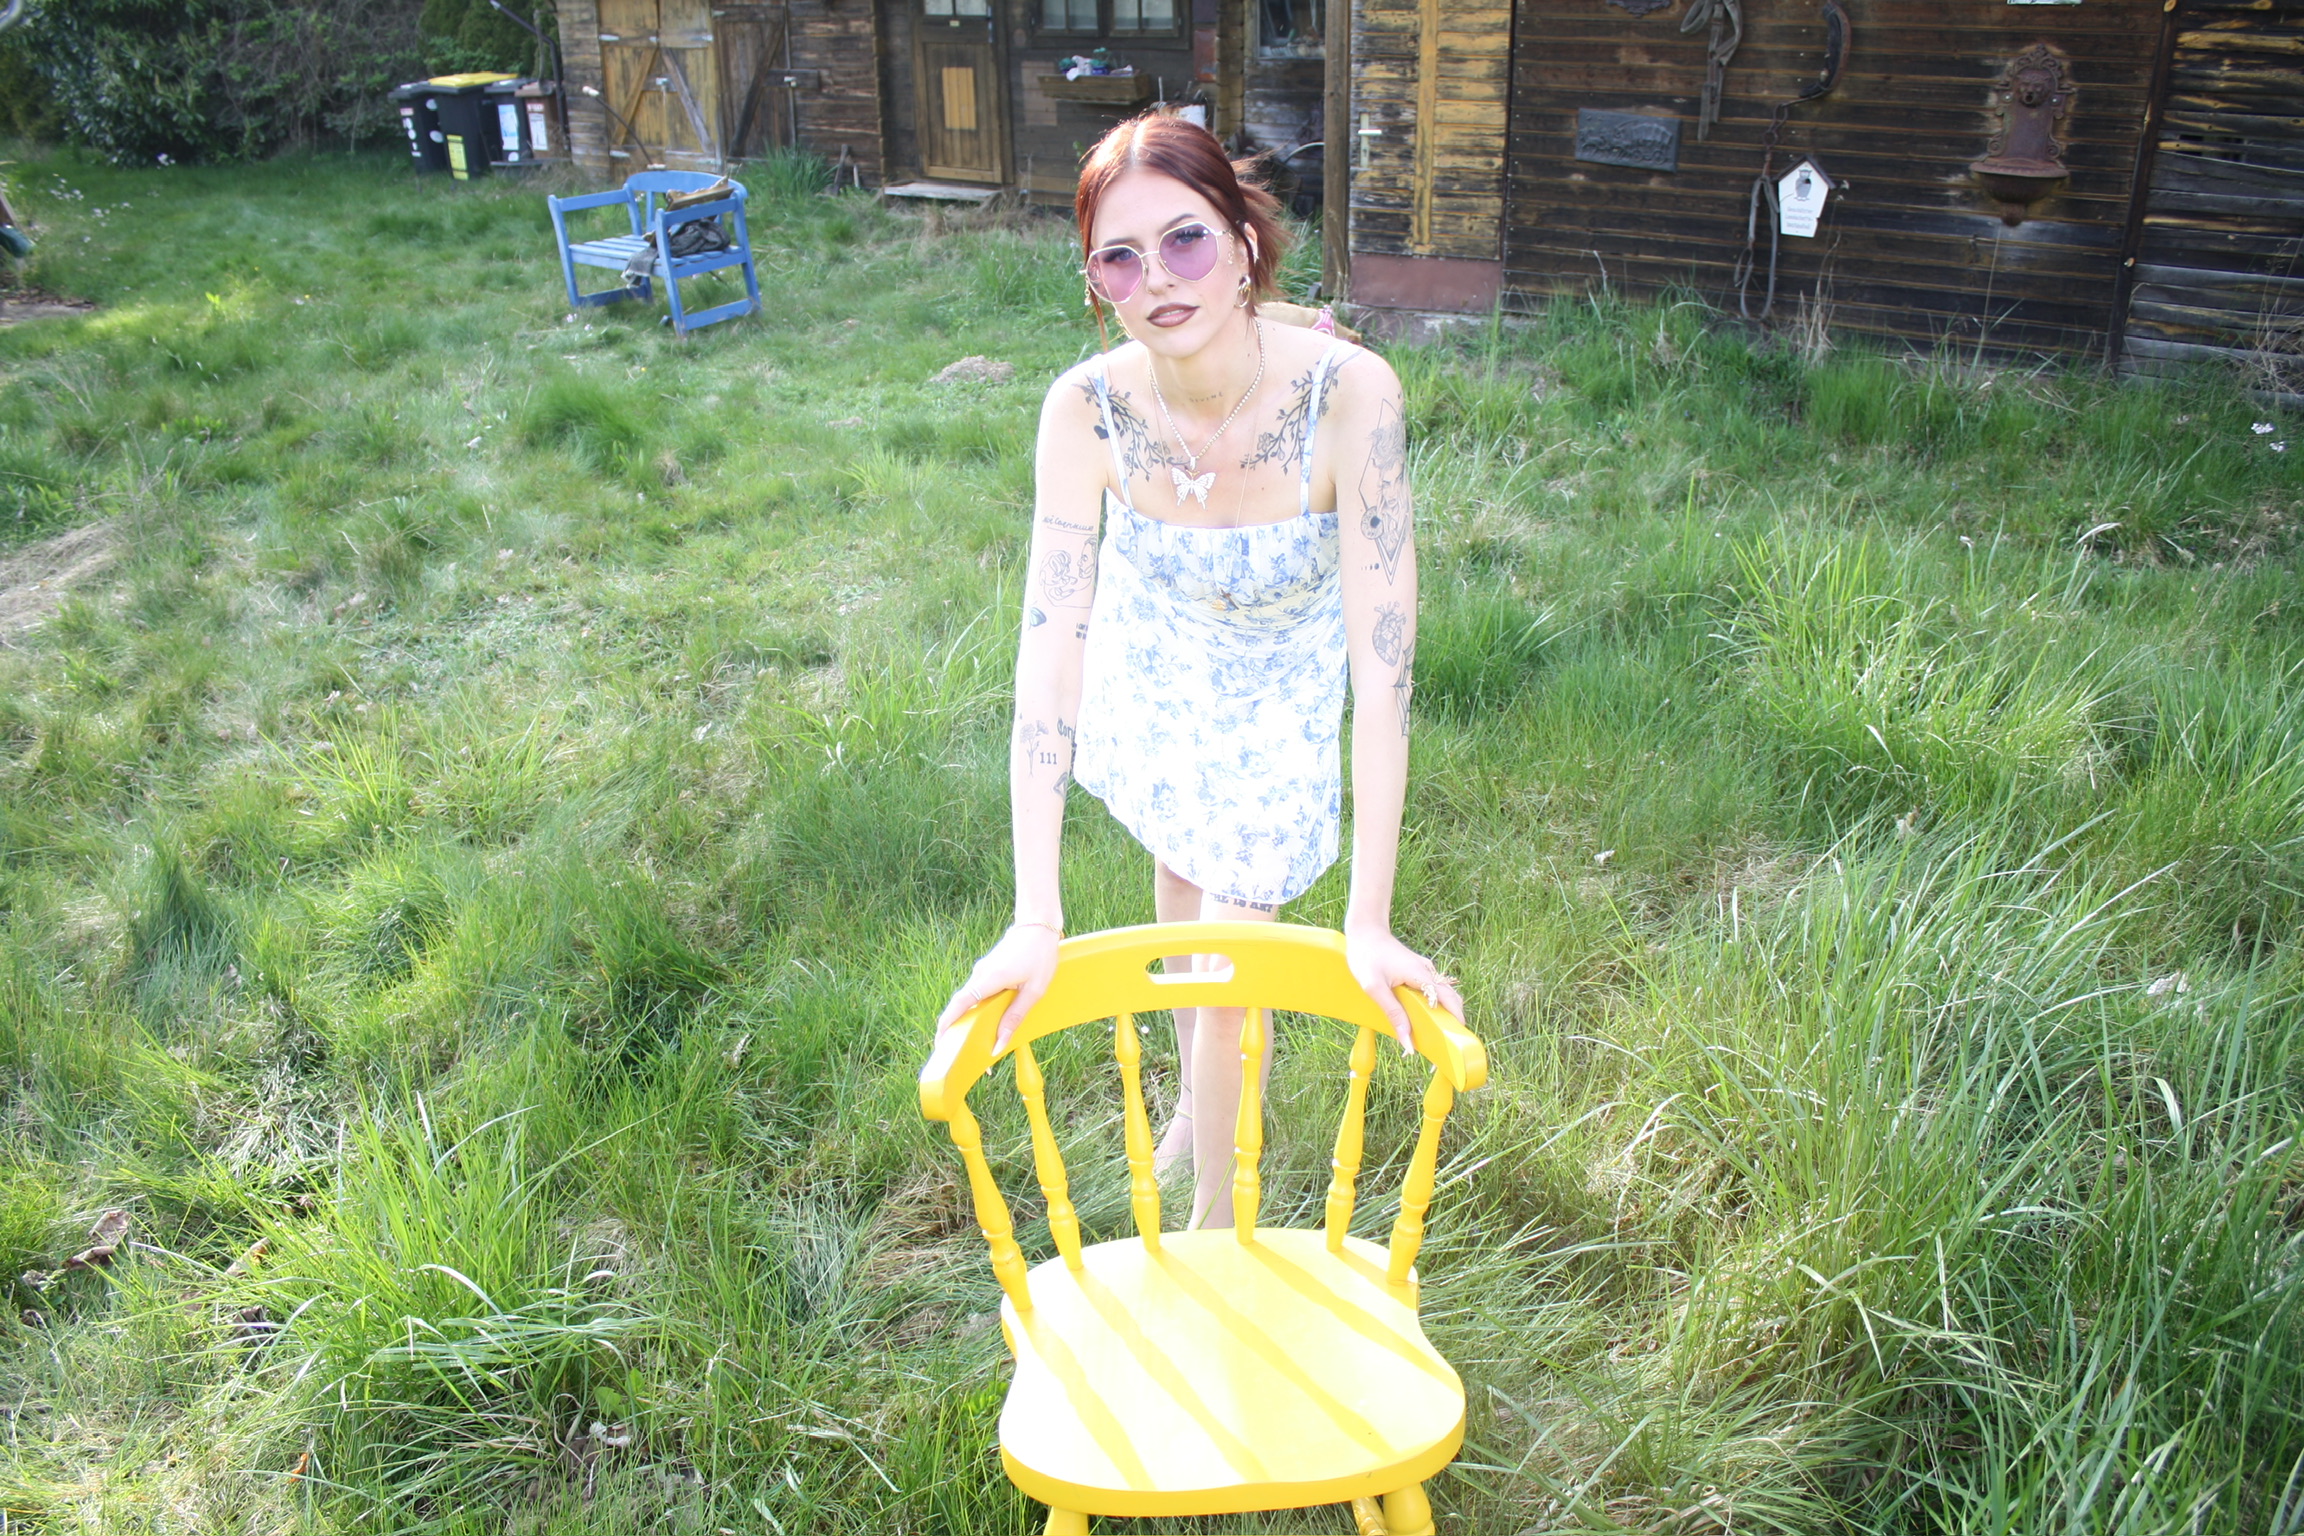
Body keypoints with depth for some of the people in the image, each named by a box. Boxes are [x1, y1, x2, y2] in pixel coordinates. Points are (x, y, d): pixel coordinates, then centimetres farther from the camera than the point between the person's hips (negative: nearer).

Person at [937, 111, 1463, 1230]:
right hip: (1152, 665, 2)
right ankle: (1198, 1086, 55)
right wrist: (1036, 919, -38)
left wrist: (1369, 923, -39)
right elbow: (1050, 646, -35)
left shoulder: (1349, 394, -38)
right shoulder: (1089, 408, -32)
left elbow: (1382, 663, -38)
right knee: (1180, 877, 24)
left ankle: (1215, 1227, 24)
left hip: (1280, 690, -2)